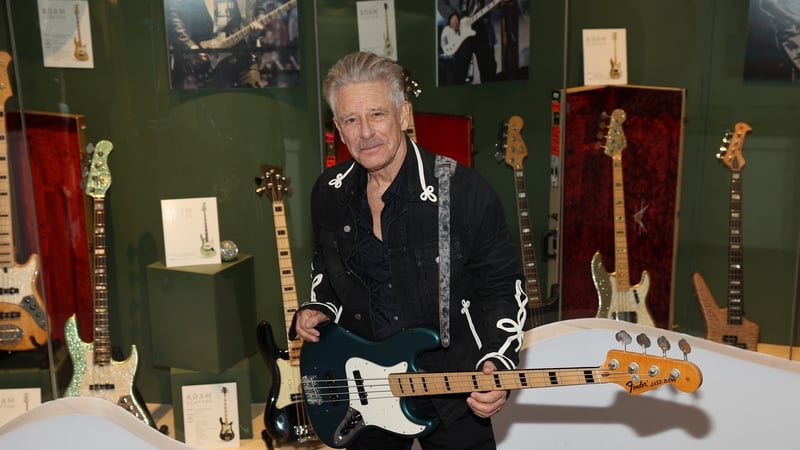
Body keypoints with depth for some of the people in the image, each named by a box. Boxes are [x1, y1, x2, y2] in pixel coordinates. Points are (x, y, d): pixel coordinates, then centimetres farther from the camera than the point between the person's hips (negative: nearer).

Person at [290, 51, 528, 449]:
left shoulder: (463, 191, -17)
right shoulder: (329, 193, -2)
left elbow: (503, 286, -10)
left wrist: (496, 364, -21)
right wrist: (317, 309, -2)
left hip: (453, 390, -4)